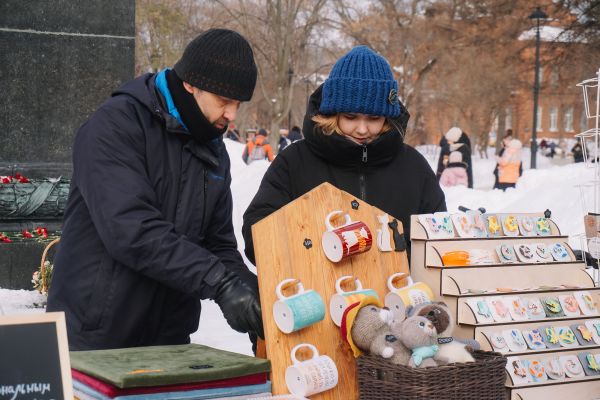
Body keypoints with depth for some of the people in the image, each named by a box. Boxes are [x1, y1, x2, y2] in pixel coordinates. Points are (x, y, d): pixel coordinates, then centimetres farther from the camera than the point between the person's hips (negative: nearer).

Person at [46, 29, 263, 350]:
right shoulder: (116, 125, -13)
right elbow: (130, 230, -25)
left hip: (168, 341, 7)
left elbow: (219, 244, 9)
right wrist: (219, 284, -29)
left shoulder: (214, 152, 10)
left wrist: (254, 298, -9)